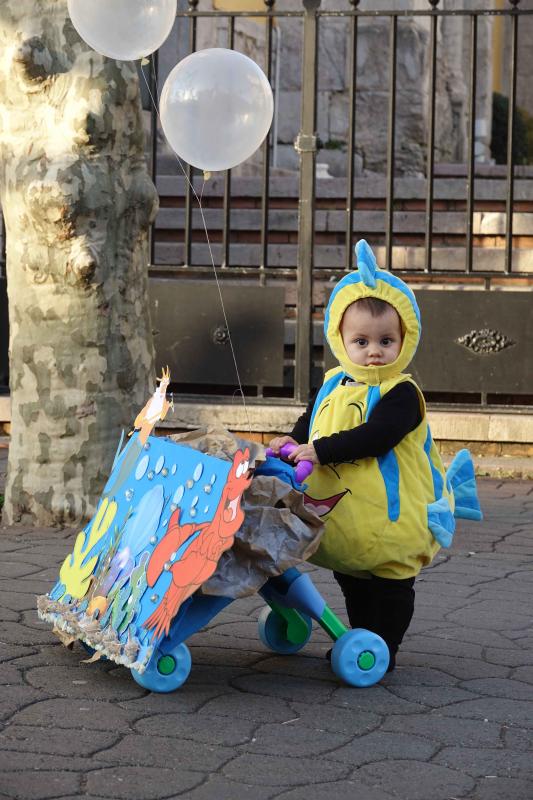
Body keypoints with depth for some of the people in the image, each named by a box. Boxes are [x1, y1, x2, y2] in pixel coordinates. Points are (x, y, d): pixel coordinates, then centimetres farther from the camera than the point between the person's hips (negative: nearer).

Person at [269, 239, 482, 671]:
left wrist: (320, 451, -31)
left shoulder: (401, 394, -18)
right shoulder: (333, 387, 5)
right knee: (353, 583, 21)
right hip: (342, 518, 8)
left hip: (391, 515, -8)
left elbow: (374, 437, -31)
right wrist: (292, 440, -1)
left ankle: (384, 648, 15)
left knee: (391, 584, 6)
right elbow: (311, 422, 20)